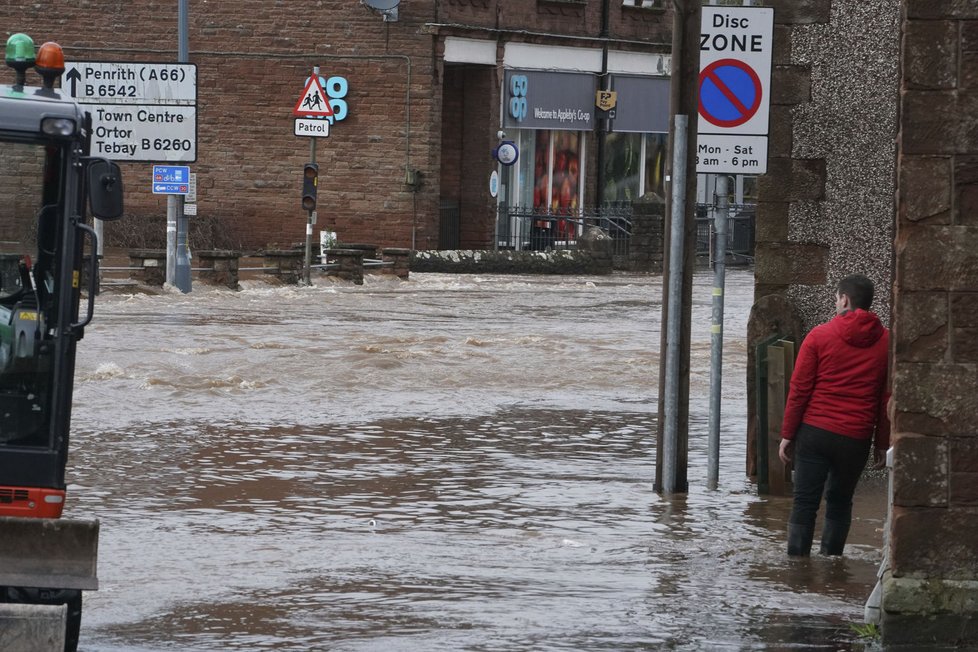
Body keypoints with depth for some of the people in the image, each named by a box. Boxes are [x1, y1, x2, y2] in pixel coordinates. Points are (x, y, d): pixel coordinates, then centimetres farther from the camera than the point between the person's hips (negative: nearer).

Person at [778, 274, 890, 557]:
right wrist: (882, 443, 13)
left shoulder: (820, 336, -2)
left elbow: (799, 389, -2)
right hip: (856, 439, 2)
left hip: (814, 433, -2)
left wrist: (787, 435, 4)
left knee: (805, 503, 1)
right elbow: (888, 398, 6)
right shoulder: (886, 342, 3)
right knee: (840, 502, 16)